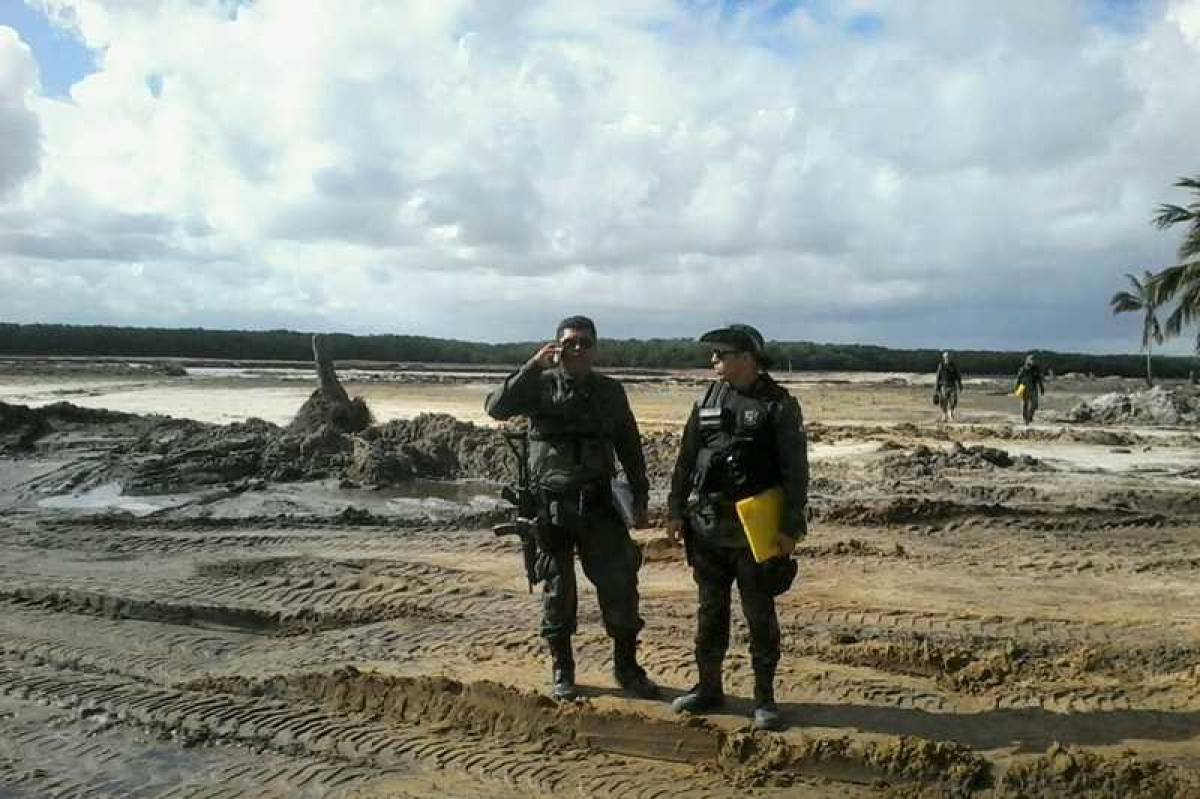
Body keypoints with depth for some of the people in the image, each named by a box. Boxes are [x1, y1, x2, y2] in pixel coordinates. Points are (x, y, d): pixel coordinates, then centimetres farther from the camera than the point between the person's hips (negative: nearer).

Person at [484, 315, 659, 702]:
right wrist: (531, 366, -21)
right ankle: (562, 671, 22)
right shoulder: (540, 385, -2)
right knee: (557, 590, 7)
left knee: (620, 584, 0)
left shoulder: (610, 391, 5)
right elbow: (496, 408, -18)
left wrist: (640, 498, 9)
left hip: (598, 504, 2)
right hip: (550, 506, -2)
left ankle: (626, 667, 17)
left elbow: (630, 447, 11)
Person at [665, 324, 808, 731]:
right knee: (710, 611, 14)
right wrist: (676, 510, 8)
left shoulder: (779, 406, -8)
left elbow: (795, 470, -9)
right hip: (706, 526, 5)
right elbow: (685, 460, 11)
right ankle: (709, 688, 27)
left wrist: (790, 526, -14)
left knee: (760, 616, 5)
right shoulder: (708, 400, 7)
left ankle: (764, 698, 18)